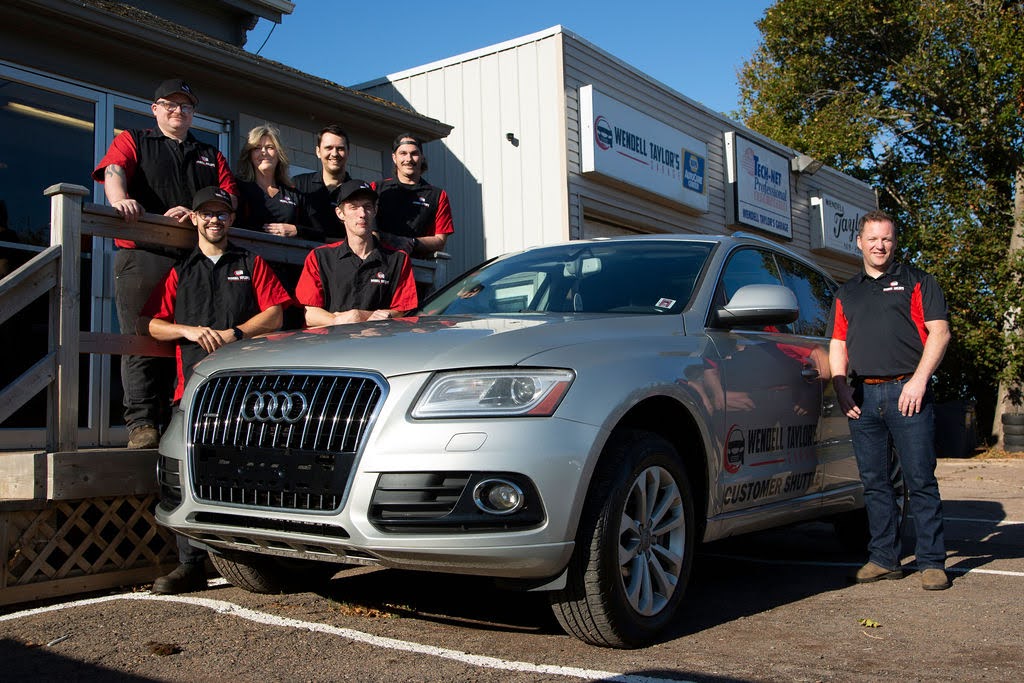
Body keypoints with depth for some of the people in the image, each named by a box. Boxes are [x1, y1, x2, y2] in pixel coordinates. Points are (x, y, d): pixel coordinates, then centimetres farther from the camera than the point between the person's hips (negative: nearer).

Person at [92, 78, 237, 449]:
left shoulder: (210, 156, 27)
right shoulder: (133, 142, 19)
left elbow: (230, 197, 13)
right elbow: (114, 171, -2)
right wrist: (121, 200, -26)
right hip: (143, 254, -3)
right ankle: (141, 423, -11)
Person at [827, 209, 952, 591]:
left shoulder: (916, 282, 9)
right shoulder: (846, 294, 20)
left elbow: (939, 333, 0)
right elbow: (837, 345, 19)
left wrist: (918, 380, -11)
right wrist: (841, 389, 4)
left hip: (907, 392, -4)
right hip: (863, 397, 4)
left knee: (921, 480, -3)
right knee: (874, 482, 6)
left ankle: (932, 561, 3)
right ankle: (883, 559, 14)